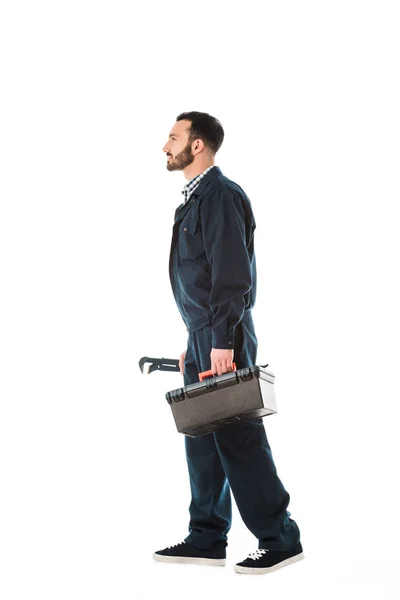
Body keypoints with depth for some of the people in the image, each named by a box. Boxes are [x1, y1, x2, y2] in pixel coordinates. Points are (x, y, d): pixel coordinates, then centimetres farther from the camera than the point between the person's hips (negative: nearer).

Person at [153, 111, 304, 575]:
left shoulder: (221, 195, -12)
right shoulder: (195, 198, 18)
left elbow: (232, 276, -20)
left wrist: (222, 343, -24)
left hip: (223, 341, -10)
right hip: (201, 339, 10)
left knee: (238, 441, -5)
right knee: (202, 439, 12)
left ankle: (280, 538, 5)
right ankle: (207, 540, 21)